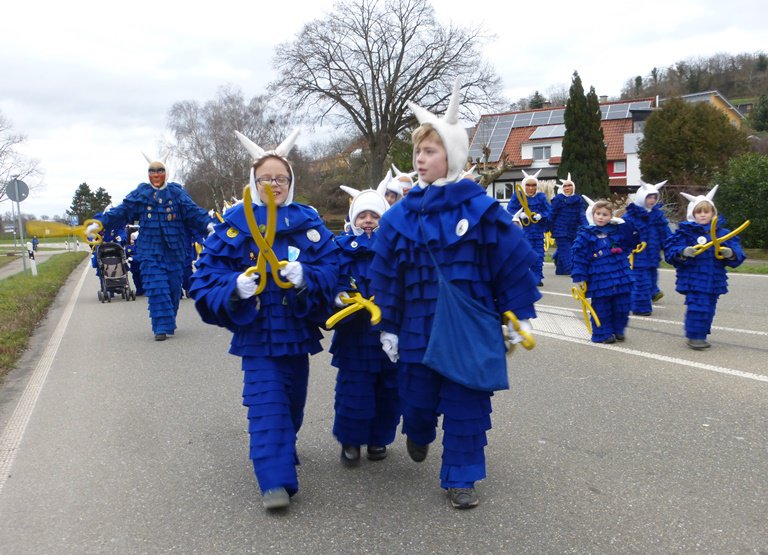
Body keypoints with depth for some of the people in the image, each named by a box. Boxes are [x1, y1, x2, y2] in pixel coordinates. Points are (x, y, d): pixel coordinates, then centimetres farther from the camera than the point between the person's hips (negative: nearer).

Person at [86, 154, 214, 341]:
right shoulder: (140, 194, 6)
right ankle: (162, 327, -6)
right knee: (156, 287, -8)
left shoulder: (177, 193, 4)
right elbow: (120, 212, 5)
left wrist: (208, 224, -20)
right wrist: (100, 223, -4)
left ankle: (168, 322, 24)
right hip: (150, 250, 0)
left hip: (174, 249, 1)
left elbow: (193, 212, -4)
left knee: (174, 286, 6)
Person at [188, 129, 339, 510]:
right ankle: (275, 480, -5)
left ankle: (282, 449, 44)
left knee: (293, 400, 18)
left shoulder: (308, 221, 2)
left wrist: (306, 277, -25)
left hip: (298, 327, 3)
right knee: (267, 402, -9)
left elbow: (330, 266, -4)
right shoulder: (236, 223, -2)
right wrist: (235, 286, -24)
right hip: (256, 329, -3)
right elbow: (208, 272, -4)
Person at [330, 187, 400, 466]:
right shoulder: (343, 247, 2)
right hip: (355, 331, -1)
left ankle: (378, 438, 30)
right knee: (354, 389, 2)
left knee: (388, 389, 11)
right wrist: (339, 296, -20)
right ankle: (350, 441, 21)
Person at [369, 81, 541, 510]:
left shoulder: (482, 210, -7)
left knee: (467, 406, 5)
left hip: (471, 328, -2)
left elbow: (515, 265, -2)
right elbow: (387, 277, 5)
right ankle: (419, 435, 49)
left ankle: (460, 478, 24)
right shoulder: (401, 216, -1)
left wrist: (519, 318, 0)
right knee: (418, 398, 14)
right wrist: (388, 327, 6)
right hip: (418, 327, 2)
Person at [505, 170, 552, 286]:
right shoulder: (518, 196, -2)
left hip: (538, 231, 2)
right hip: (523, 230, -2)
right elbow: (510, 209, -3)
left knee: (538, 255, 5)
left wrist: (541, 215, -17)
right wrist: (520, 214, -19)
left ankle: (537, 277, 15)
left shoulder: (541, 197, 4)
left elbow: (549, 211, 3)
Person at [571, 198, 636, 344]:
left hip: (620, 277, 4)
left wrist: (624, 225, 4)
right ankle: (603, 334, 15)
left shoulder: (617, 231, 9)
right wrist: (579, 277, -10)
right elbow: (579, 256, -6)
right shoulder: (586, 234, -5)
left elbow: (630, 243, 16)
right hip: (599, 280, -4)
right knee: (602, 308, 2)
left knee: (622, 306, 8)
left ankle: (618, 330, 26)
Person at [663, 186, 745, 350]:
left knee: (709, 308, 10)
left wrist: (731, 254, -17)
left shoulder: (721, 232, 6)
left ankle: (701, 335, 24)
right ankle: (694, 336, 3)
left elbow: (736, 249, 5)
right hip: (693, 277, -4)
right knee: (696, 306, -10)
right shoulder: (685, 231, -4)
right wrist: (683, 253, -27)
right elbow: (671, 250, -8)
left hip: (714, 279, 4)